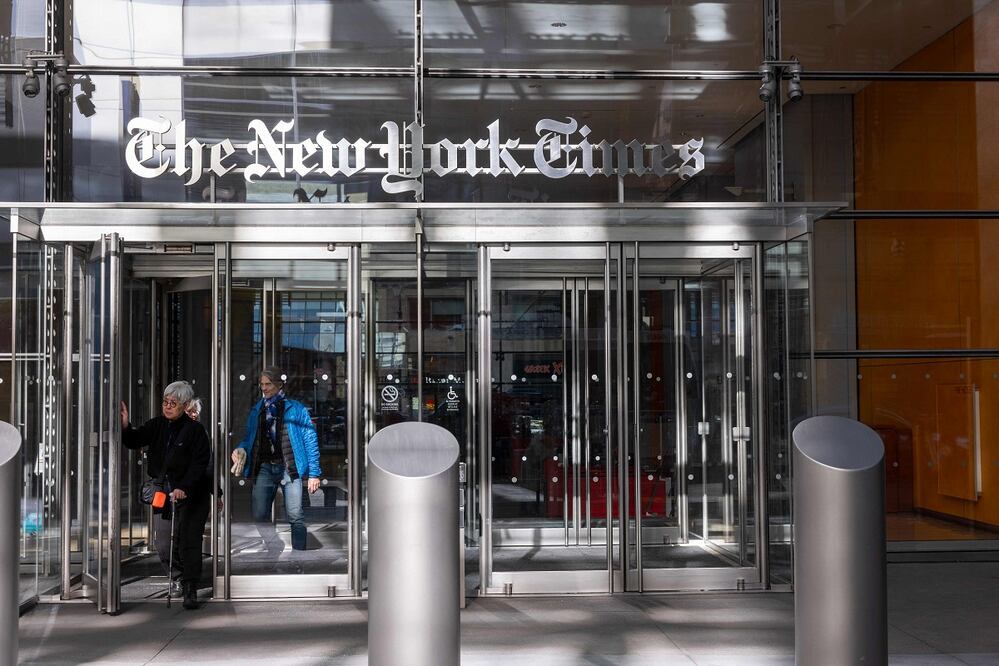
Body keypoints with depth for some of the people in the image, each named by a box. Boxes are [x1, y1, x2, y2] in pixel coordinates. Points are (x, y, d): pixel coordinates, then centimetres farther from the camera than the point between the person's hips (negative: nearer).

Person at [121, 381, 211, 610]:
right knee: (163, 546, 5)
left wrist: (184, 488, -24)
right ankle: (181, 577, 28)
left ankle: (190, 590, 0)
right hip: (162, 494, 5)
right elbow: (134, 441, 1)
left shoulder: (195, 430, -9)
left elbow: (200, 464, -14)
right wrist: (125, 426, -20)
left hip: (191, 496, -5)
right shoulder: (157, 426, 6)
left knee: (189, 542, -7)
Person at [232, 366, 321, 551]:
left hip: (289, 467, -4)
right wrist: (240, 449, -2)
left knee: (295, 515, -7)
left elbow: (310, 441, 2)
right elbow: (249, 439, 22)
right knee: (259, 516, -1)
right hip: (264, 468, 4)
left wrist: (313, 473, -4)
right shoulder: (256, 410, 16)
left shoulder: (295, 409, 4)